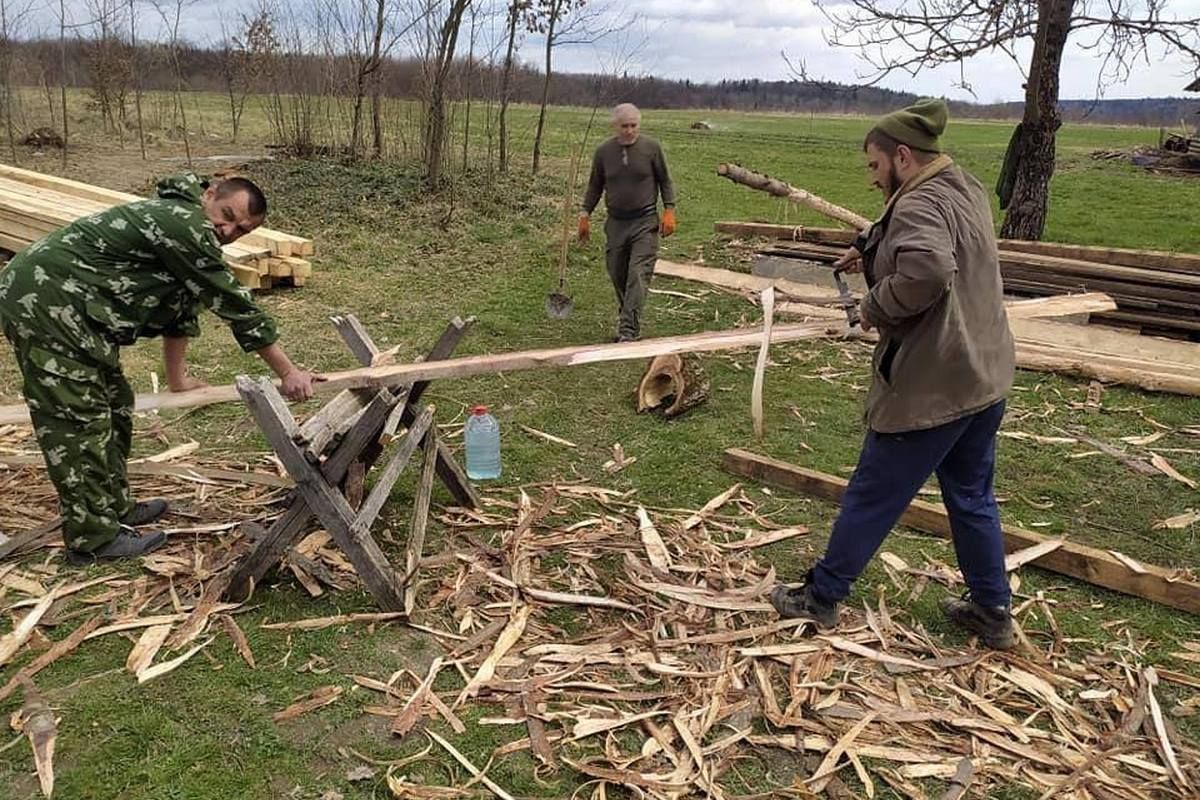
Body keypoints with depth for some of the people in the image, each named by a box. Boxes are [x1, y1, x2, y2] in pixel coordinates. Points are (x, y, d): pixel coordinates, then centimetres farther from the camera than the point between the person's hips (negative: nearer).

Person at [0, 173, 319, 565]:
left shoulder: (184, 224, 14)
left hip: (62, 304, 11)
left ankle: (114, 507, 28)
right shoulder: (186, 224, -19)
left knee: (113, 404, 15)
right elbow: (235, 304, -18)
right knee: (78, 418, -6)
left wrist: (177, 379, 26)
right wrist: (288, 372, -13)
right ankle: (94, 537, 3)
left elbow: (180, 305, 21)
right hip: (42, 302, -11)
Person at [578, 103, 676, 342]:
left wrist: (669, 211, -2)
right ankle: (624, 319, 29)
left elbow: (664, 181, 6)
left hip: (645, 223, -3)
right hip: (616, 223, 3)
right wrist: (584, 215, 8)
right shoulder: (604, 151, 2)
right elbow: (594, 186, 12)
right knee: (617, 276, 9)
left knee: (638, 276, -13)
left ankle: (629, 331, -14)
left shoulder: (651, 147, -3)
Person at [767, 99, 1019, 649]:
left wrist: (875, 308, -21)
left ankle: (821, 597, 20)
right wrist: (873, 257, 5)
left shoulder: (919, 205, -19)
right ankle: (992, 611, 30)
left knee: (872, 496, 4)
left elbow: (926, 272, -38)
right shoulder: (966, 191, 13)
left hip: (931, 386, -9)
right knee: (972, 497, 20)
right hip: (985, 376, 9)